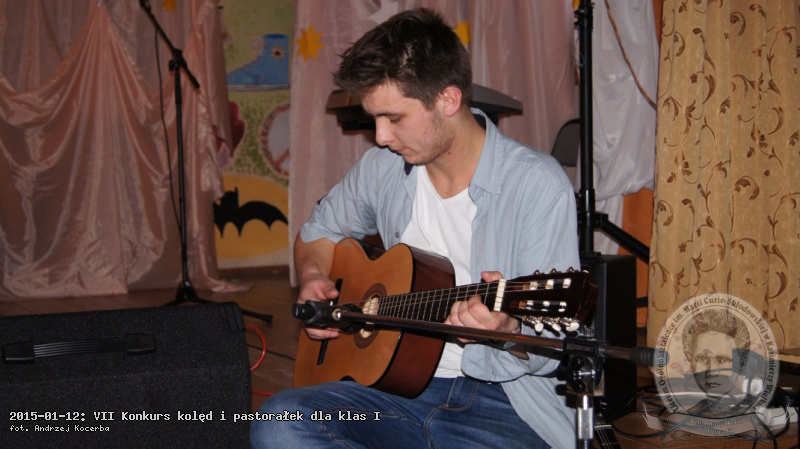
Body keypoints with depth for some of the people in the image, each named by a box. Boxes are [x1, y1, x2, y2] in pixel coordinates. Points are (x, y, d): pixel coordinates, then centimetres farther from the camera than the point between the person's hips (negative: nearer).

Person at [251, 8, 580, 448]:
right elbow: (318, 231, 27)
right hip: (402, 386, 5)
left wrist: (505, 331, -33)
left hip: (503, 404, -5)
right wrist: (313, 279, 6)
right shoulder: (381, 168, 6)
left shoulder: (538, 186, -11)